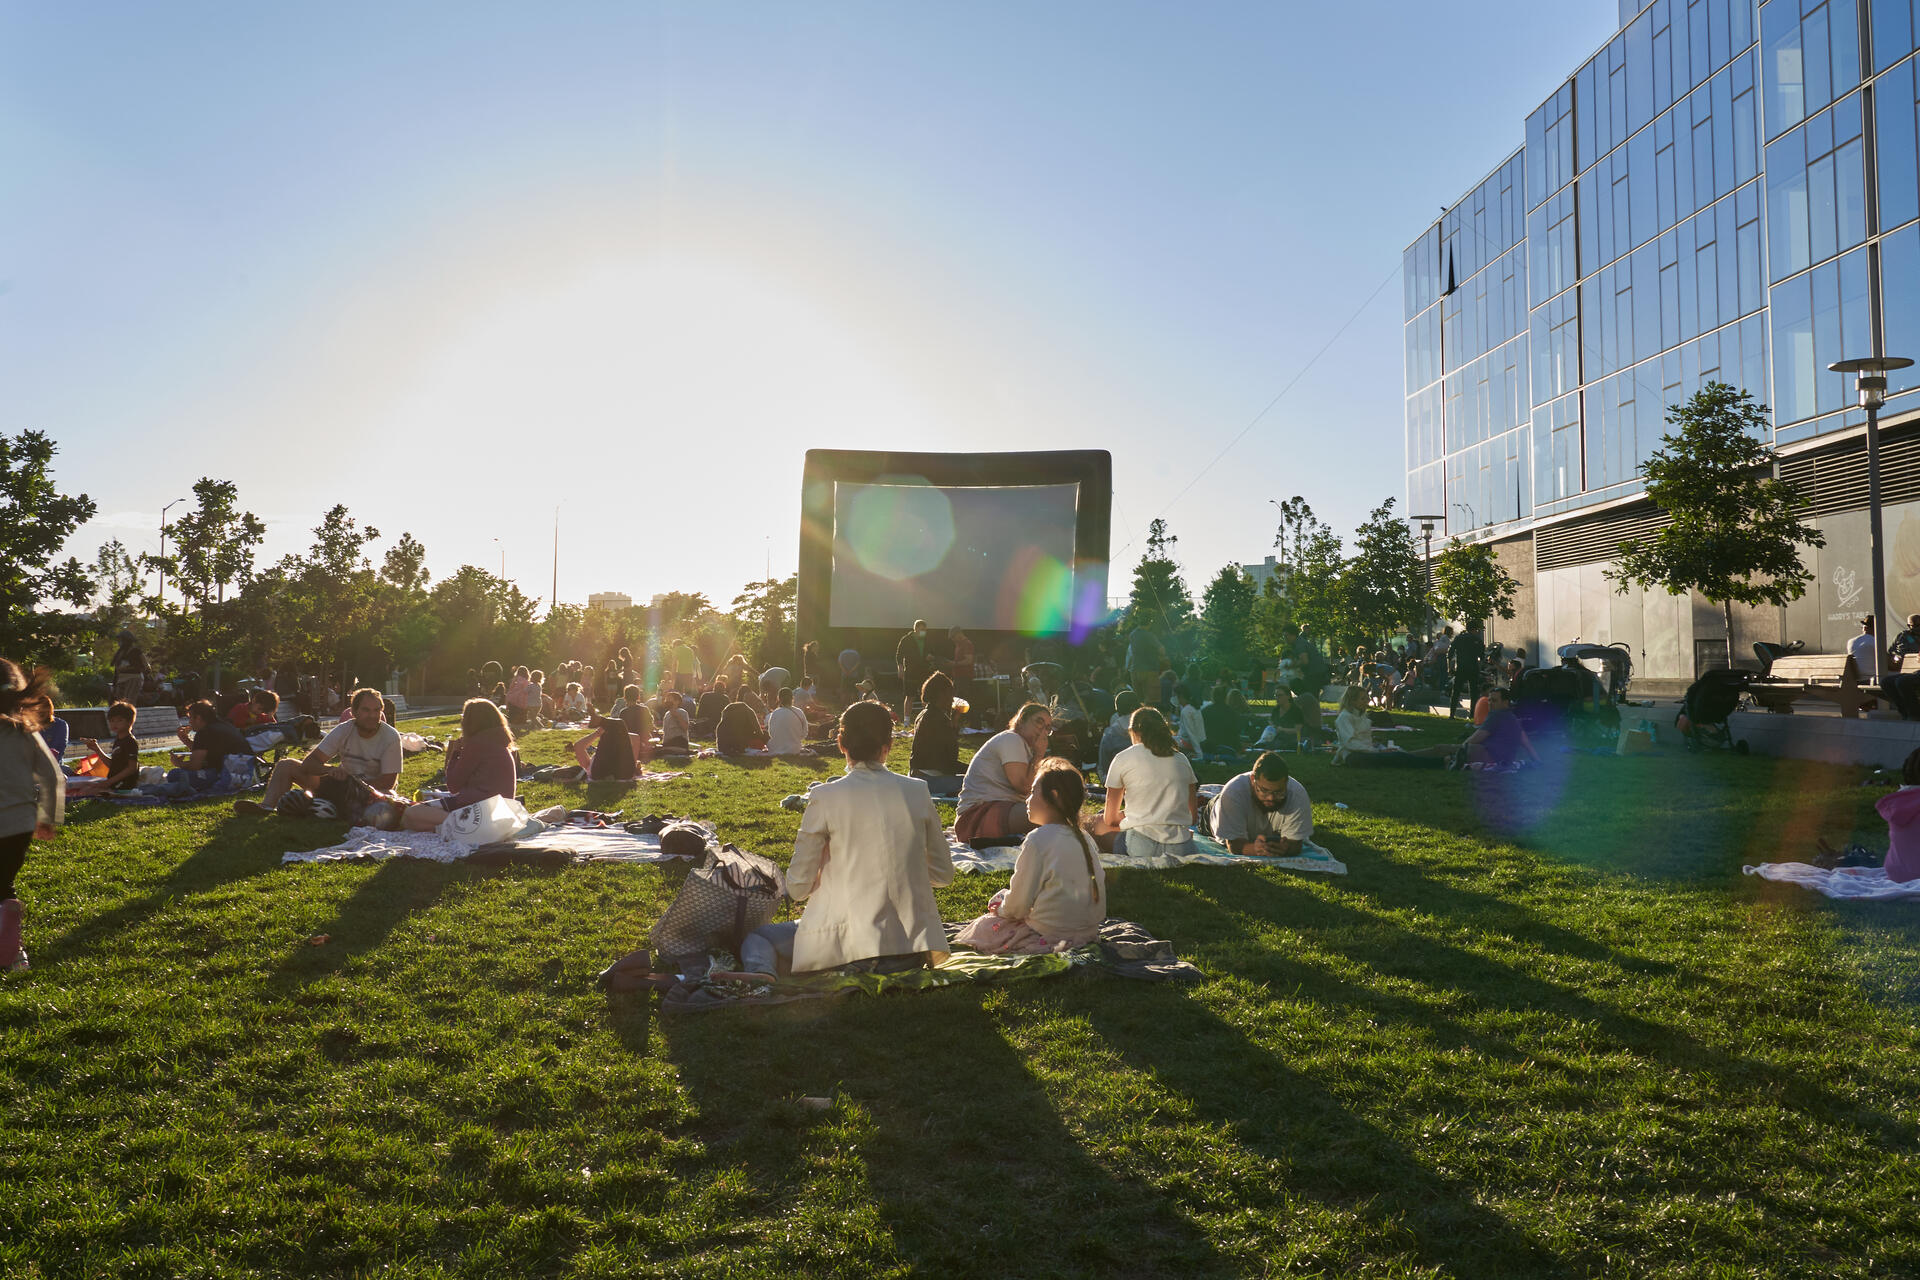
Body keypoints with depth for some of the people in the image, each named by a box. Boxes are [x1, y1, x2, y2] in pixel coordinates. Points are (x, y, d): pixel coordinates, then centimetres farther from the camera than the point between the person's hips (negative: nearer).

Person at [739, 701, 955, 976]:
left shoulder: (825, 798, -7)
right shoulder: (917, 792, 1)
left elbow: (798, 887, -2)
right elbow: (943, 875, 10)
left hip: (847, 945, -4)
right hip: (912, 947, 4)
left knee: (754, 936, 20)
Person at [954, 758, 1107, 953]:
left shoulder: (1037, 840, -17)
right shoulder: (1084, 838, 3)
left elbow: (1018, 905, -14)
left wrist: (1001, 909, 11)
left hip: (1051, 936, -6)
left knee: (983, 927, 12)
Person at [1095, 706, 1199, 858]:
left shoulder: (1122, 759, 4)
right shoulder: (1182, 759, 14)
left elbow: (1110, 819, 9)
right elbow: (1193, 816, 16)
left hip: (1140, 848, -5)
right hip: (1181, 849, 5)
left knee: (1099, 824, 19)